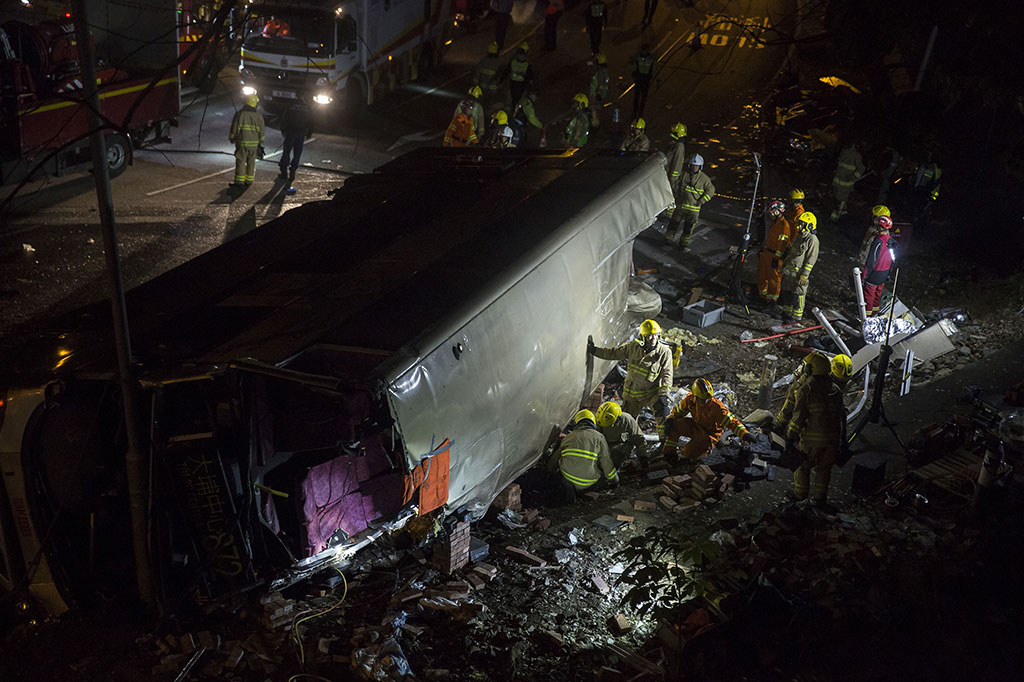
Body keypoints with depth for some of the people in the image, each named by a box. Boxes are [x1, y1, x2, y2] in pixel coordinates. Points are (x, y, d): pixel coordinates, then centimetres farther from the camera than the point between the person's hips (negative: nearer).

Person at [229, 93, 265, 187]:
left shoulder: (239, 114, -8)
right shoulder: (259, 116, 0)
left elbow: (234, 128, -4)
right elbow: (261, 131, 5)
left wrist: (231, 138, 10)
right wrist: (261, 142, 16)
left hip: (242, 142, -3)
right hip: (254, 143, 3)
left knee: (240, 162, 2)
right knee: (251, 163, 12)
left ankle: (239, 181, 1)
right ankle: (249, 181, 18)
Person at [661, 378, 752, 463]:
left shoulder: (717, 407, -30)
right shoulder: (690, 399, -15)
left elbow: (731, 421, -30)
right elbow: (678, 410, 3)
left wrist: (744, 433, -42)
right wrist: (669, 420, -13)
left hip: (709, 434, -5)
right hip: (695, 426, 5)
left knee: (689, 454, -23)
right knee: (673, 426, -19)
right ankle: (669, 453, -1)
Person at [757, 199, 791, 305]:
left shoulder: (784, 225, -21)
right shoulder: (775, 222, 10)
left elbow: (782, 243, -21)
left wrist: (777, 258, -21)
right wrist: (763, 247, 27)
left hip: (775, 255, -10)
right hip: (766, 252, 10)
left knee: (774, 276, 3)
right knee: (762, 272, 19)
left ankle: (772, 296, 19)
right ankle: (762, 292, 36)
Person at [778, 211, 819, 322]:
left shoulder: (812, 239, -14)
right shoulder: (799, 236, 13)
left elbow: (811, 259, -16)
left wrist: (804, 275, -18)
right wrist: (784, 265, 22)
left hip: (800, 273, -8)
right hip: (789, 271, 8)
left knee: (797, 295, -1)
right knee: (786, 292, 13)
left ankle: (796, 316, 9)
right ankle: (786, 313, 26)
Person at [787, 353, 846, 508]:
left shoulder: (806, 389, -13)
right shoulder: (836, 390, 3)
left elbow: (799, 416, -16)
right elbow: (841, 415, 9)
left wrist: (791, 436, -9)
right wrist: (843, 436, 19)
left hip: (811, 437, -4)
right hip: (832, 438, 4)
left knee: (803, 464, 16)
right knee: (824, 468, 17)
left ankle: (800, 493, 26)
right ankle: (820, 498, 22)